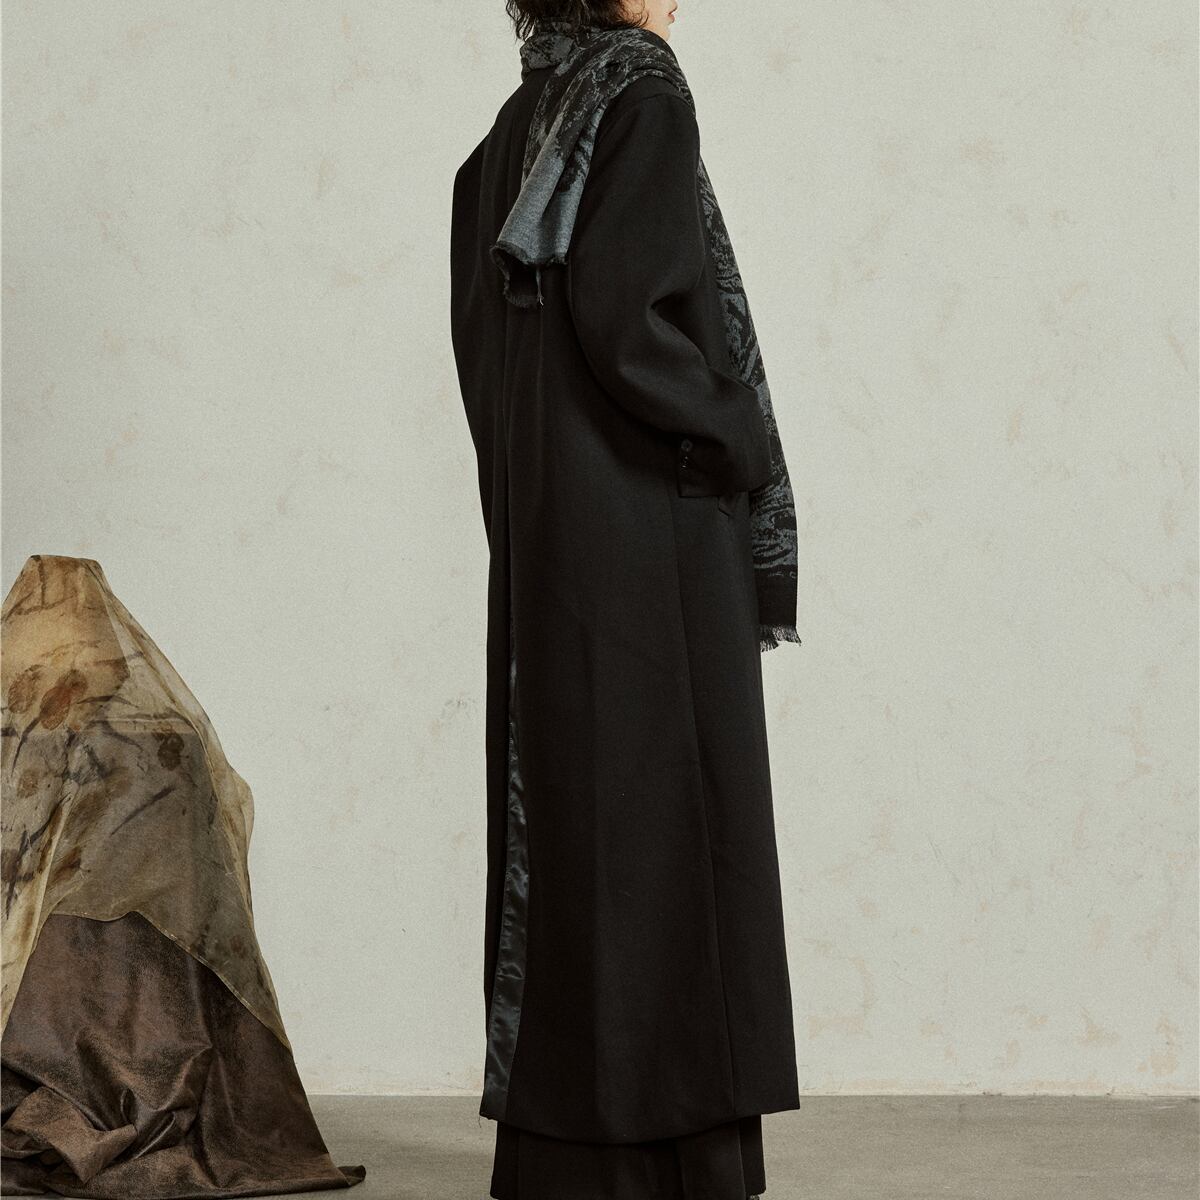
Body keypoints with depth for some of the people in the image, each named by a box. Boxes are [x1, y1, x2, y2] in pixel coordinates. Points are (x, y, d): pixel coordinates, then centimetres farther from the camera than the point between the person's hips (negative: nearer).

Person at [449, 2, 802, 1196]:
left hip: (552, 528, 8)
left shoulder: (519, 127, 14)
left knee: (575, 818, 10)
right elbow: (624, 316, -21)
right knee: (663, 820, -5)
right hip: (651, 528, -8)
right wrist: (746, 446, -8)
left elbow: (483, 334, 14)